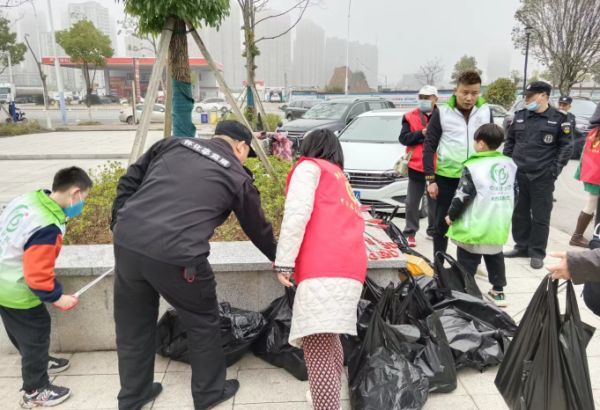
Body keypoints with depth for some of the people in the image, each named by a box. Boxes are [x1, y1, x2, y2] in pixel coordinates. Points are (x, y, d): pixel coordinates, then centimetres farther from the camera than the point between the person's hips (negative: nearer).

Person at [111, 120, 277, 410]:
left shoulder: (173, 145, 18)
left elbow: (127, 183, 16)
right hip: (175, 257, -5)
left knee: (133, 325, 22)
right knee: (203, 323, 19)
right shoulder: (237, 177, 8)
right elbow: (258, 230, 19)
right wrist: (280, 260, 35)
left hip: (126, 243, 5)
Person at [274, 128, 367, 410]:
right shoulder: (341, 180, 35)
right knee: (328, 341, 21)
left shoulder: (309, 166, 13)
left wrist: (284, 261, -8)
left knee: (317, 350, -13)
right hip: (350, 268, 9)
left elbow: (297, 212, -5)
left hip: (324, 268, -8)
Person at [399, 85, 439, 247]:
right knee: (412, 202, 5)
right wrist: (422, 133, -17)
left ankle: (433, 230, 31)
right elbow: (403, 138, -7)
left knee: (435, 201, 15)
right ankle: (410, 233, 16)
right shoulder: (410, 117, 0)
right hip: (416, 166, -1)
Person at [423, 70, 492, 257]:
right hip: (446, 177, -2)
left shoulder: (486, 112, 3)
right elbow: (429, 147, -4)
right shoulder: (442, 113, -6)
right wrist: (430, 179, -8)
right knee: (442, 223, 8)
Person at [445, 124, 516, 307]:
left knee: (467, 262, 3)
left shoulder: (473, 167, -15)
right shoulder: (510, 164, 6)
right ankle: (498, 291, 30)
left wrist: (451, 215, -2)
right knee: (495, 257, 22)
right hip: (499, 225, 7)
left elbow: (462, 196, -16)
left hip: (475, 227, -7)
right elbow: (514, 193, 13)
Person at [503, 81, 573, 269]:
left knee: (540, 216, 4)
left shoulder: (558, 118, -3)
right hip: (518, 174, 4)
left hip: (543, 177, -4)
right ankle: (522, 247, 27)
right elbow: (509, 142, 16)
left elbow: (566, 146, 0)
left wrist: (555, 169, -7)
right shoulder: (519, 116, 8)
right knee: (519, 213, 12)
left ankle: (537, 252, 15)